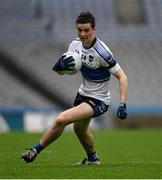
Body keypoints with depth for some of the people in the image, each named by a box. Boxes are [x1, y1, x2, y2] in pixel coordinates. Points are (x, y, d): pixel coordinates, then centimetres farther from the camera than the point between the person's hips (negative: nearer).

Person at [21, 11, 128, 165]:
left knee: (61, 119, -23)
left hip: (98, 100, -8)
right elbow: (59, 71, 3)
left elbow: (122, 76, -23)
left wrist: (122, 105, -32)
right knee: (79, 128, 30)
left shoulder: (101, 52, -27)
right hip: (83, 93, 8)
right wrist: (61, 65, -23)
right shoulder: (75, 44, -6)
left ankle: (35, 151, -5)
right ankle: (93, 158, 56)